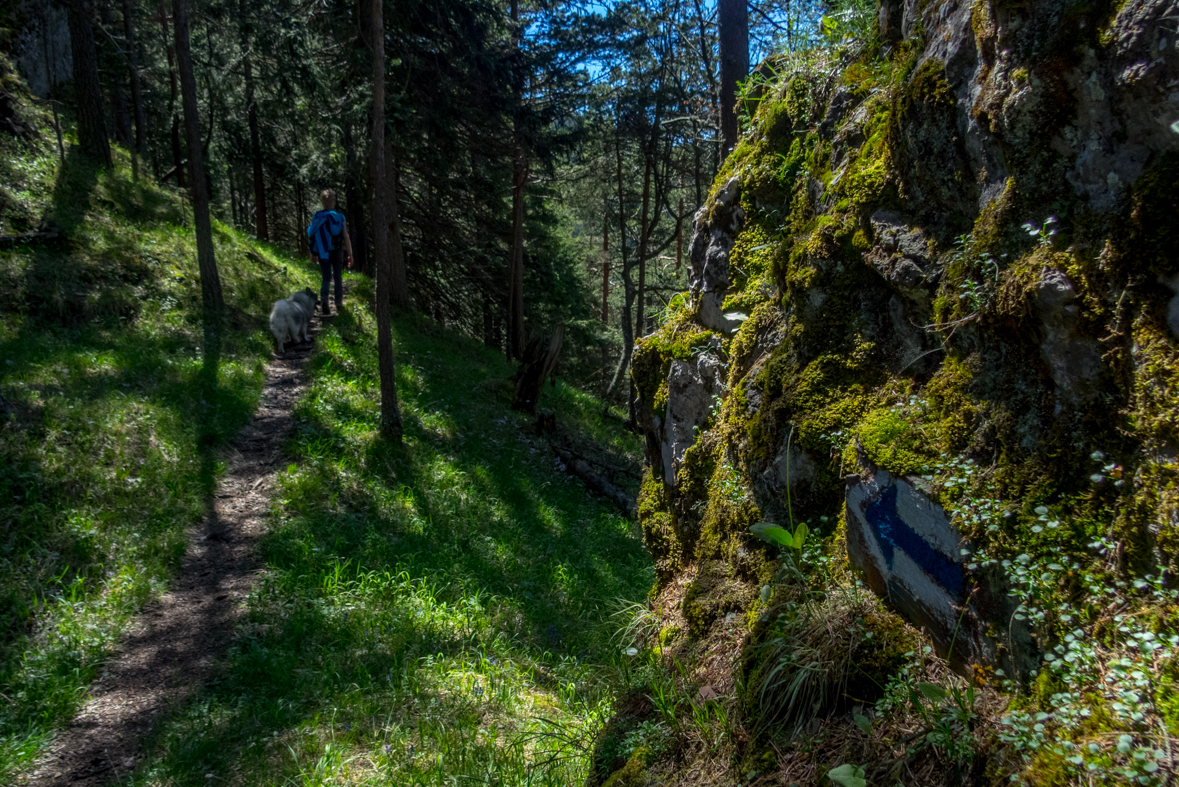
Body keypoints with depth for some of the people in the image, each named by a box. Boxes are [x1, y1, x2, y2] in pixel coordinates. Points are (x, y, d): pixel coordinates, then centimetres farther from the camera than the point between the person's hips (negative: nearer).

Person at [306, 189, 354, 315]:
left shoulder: (316, 217, -1)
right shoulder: (340, 217, -6)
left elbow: (311, 235, 0)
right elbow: (346, 237, -10)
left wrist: (313, 252, 11)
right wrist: (350, 255, -6)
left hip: (323, 253, 1)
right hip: (337, 252, -1)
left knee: (326, 279, 7)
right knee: (338, 278, 14)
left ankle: (323, 299, -19)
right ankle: (339, 304, 19)